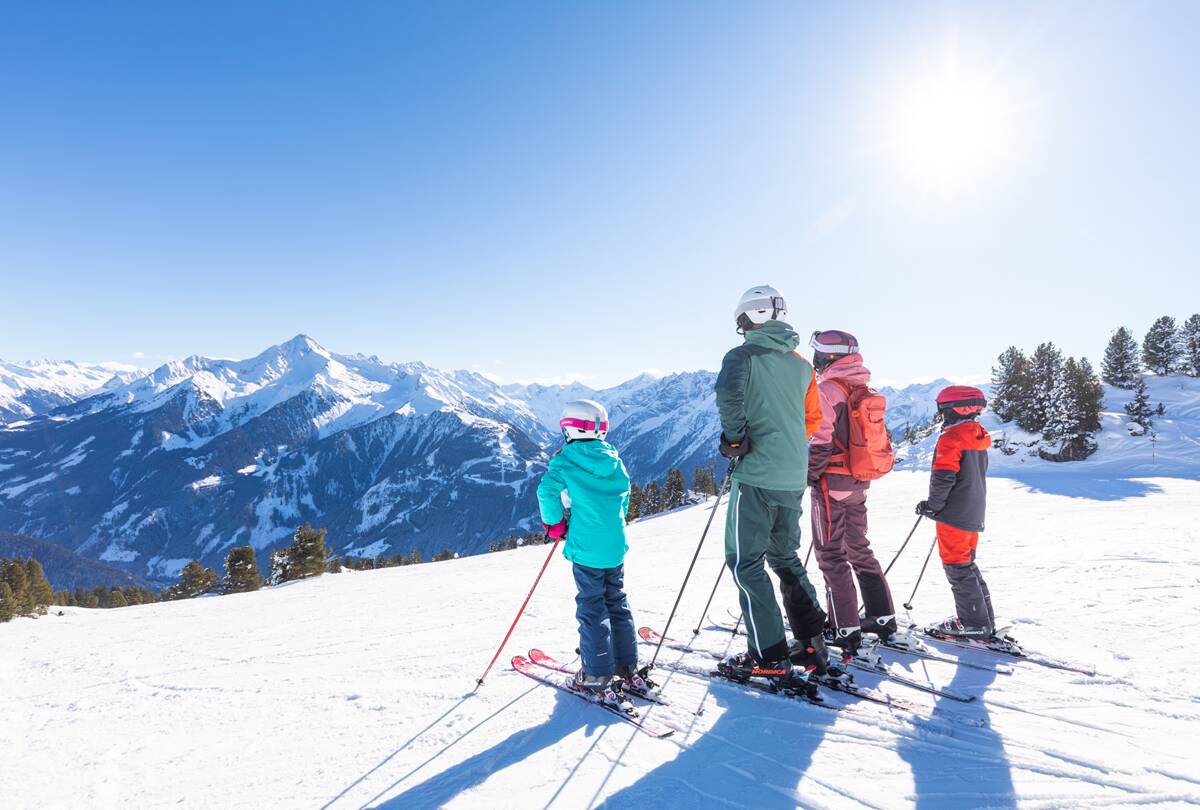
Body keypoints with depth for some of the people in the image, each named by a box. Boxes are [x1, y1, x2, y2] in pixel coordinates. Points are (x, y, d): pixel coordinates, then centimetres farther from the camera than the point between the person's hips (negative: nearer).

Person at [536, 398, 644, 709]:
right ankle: (628, 668, 25)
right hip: (616, 547, 5)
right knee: (617, 605, 17)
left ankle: (598, 679, 9)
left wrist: (555, 523, -2)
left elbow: (547, 492, -19)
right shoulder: (615, 461, 6)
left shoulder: (565, 461, -9)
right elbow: (624, 499, 13)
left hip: (586, 548, -5)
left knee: (592, 610, 4)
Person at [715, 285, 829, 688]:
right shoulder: (802, 366, 13)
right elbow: (812, 419, 16)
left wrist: (735, 438, -11)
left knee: (745, 563, 2)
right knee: (786, 557, 20)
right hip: (794, 478, 7)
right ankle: (811, 645, 21)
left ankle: (769, 658, 2)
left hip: (756, 476, -7)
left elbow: (728, 395, -25)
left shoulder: (742, 356, -6)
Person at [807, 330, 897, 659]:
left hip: (832, 483, -8)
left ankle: (845, 630, 2)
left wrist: (807, 475, -9)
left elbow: (821, 442, -20)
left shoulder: (827, 390, -15)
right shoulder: (865, 392, 10)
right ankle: (883, 618, 25)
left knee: (831, 554, -1)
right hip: (859, 483, 8)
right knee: (859, 549, 19)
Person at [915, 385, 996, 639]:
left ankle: (974, 623, 2)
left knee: (957, 567, -2)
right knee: (967, 564, 18)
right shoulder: (979, 438, 13)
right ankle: (984, 619, 24)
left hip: (955, 514, -9)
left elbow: (943, 478, -20)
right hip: (974, 515, 9)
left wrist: (932, 505, -8)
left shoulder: (951, 438, -16)